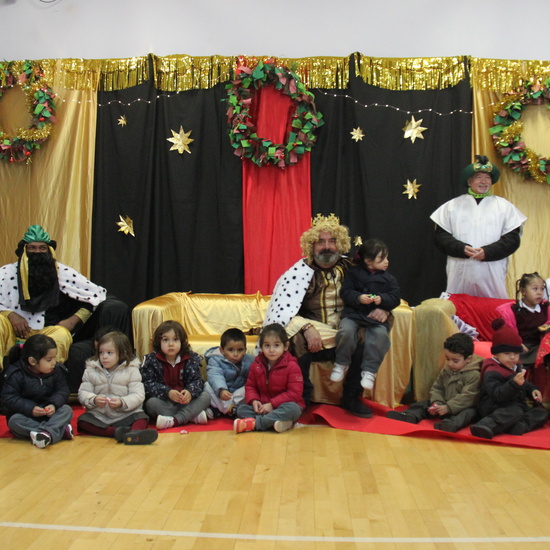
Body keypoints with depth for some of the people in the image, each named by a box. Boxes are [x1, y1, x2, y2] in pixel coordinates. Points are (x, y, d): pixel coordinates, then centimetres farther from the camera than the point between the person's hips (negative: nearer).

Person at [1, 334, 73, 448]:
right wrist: (30, 408, -27)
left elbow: (62, 391, -3)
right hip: (26, 415, -2)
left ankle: (47, 432, -47)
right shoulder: (17, 374, -14)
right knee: (14, 421, -31)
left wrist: (54, 404, -24)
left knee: (67, 410, -21)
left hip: (49, 412, 2)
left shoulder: (57, 370, -4)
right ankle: (60, 430, -38)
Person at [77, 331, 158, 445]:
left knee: (142, 417, -26)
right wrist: (93, 400, -20)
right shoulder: (91, 370, 7)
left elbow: (138, 395, -7)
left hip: (125, 415, -2)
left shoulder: (131, 370, 0)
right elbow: (83, 393, 2)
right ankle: (116, 432, -38)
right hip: (99, 416, 2)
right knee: (82, 420, -25)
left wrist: (122, 403, -25)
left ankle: (134, 434, -57)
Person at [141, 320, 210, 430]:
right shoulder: (151, 360, -3)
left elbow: (196, 380, -5)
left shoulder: (191, 359, 2)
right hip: (163, 403, -2)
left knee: (205, 396, -18)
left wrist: (190, 392, -29)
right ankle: (192, 416, -28)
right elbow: (148, 384, -13)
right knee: (152, 403, -31)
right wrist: (168, 392, -30)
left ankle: (174, 420, -33)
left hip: (185, 402, 2)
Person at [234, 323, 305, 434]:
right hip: (262, 406, 4)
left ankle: (254, 422, -32)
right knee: (241, 409, -15)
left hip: (282, 406, -4)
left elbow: (294, 393, -17)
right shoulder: (256, 365, 3)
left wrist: (272, 404, -21)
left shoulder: (292, 366, -12)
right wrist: (254, 400, -13)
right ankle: (277, 422, -33)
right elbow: (250, 386, 10)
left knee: (292, 409, -36)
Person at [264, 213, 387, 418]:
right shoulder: (300, 272, -6)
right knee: (297, 340, -34)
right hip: (312, 338, -3)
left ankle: (351, 397, -4)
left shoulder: (350, 268, 5)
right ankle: (302, 399, -11)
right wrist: (306, 328, -32)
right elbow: (283, 311, -16)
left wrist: (382, 309, -10)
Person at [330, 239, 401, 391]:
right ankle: (341, 364, -5)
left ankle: (369, 370, -15)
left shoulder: (388, 278, 11)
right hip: (353, 312, -1)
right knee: (346, 330, -29)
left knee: (380, 334, -29)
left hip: (376, 316, 1)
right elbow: (345, 292, 0)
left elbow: (395, 298, 5)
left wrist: (382, 299, -15)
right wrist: (358, 298, -18)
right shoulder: (354, 273, 6)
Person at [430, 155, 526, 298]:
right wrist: (462, 249, -12)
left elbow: (513, 238, 4)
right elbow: (441, 236, 5)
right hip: (460, 274, 0)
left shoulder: (504, 206, 12)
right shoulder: (452, 206, 11)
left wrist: (487, 252, -12)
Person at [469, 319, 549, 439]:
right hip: (495, 408, -9)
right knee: (515, 411, -36)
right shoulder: (491, 373, -14)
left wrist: (532, 390, 12)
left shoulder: (516, 367, 17)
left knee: (542, 412, -6)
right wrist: (514, 383, -38)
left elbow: (525, 384, 34)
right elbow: (497, 395, -27)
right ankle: (486, 425, -51)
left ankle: (517, 427, -31)